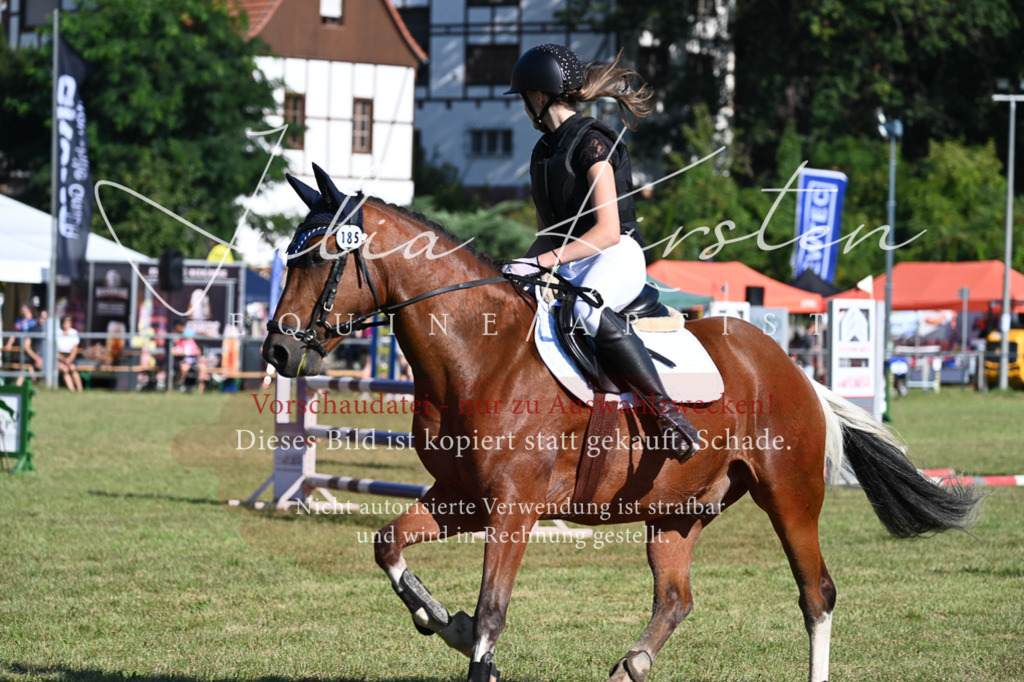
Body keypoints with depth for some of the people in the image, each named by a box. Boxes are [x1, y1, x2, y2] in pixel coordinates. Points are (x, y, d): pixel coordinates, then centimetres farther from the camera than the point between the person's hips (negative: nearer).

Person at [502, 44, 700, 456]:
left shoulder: (592, 144, -10)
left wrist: (545, 261, -23)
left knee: (587, 308, -40)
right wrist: (526, 265, 1)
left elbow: (608, 230, -17)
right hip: (566, 264, 9)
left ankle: (668, 412, -39)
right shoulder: (543, 152, 18)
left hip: (616, 257, -9)